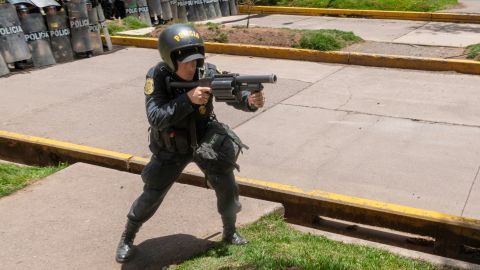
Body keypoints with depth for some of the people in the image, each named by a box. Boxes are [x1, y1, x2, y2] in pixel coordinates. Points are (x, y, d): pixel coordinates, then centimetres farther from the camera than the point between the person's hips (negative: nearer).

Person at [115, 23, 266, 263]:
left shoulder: (207, 72, -19)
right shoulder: (157, 77, -26)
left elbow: (233, 92, -19)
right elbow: (155, 118, -35)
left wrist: (250, 101, -42)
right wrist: (188, 99, -46)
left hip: (205, 140, 2)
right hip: (171, 149, -2)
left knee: (227, 188, -1)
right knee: (151, 196, 7)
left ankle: (230, 233, 25)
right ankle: (127, 238, 31)